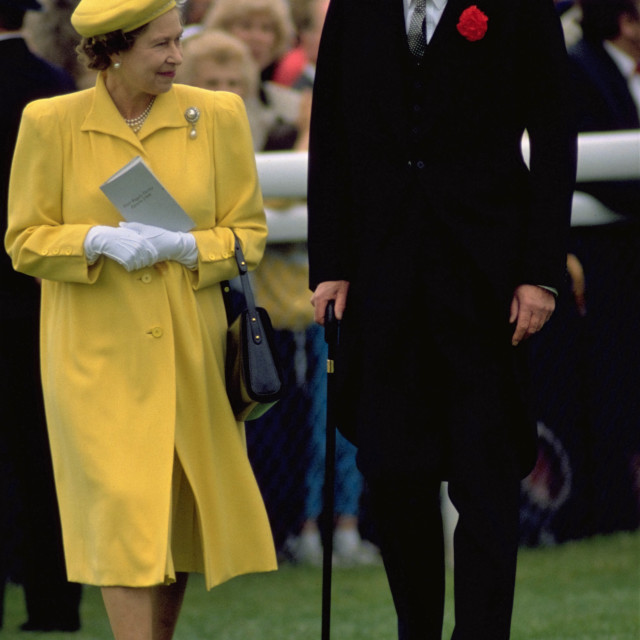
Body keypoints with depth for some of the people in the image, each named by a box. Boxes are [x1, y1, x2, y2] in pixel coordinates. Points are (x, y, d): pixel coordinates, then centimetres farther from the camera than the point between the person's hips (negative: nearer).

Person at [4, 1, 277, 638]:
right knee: (123, 512, -11)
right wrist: (99, 241, -18)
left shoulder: (217, 117, 1)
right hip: (99, 358, -2)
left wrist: (183, 246, -15)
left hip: (190, 353, 2)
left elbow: (247, 233, 4)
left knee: (180, 508, 8)